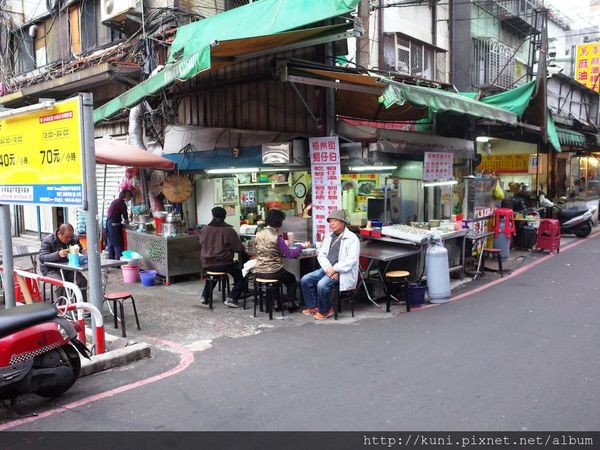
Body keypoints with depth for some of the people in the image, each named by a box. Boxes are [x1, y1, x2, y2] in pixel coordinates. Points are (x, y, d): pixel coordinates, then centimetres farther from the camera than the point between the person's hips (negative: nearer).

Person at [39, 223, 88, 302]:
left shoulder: (74, 239, 2)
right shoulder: (47, 241, -11)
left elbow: (81, 251, 16)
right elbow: (41, 257, -22)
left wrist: (84, 252, -11)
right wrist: (58, 254, -39)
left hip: (68, 269, 4)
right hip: (51, 270, -4)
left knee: (82, 281, -22)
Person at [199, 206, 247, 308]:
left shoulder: (204, 229, -2)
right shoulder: (229, 230, -12)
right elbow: (239, 249, -9)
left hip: (206, 264, 5)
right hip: (223, 264, -5)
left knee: (213, 274, 38)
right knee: (241, 275, 15)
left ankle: (205, 296, 31)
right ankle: (231, 298, -1)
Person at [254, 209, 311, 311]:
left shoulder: (259, 234, 1)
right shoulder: (277, 236, -18)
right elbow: (290, 254, -15)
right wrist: (301, 246, 0)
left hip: (259, 272, 6)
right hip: (273, 272, -5)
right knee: (292, 278, 27)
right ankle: (291, 304, 26)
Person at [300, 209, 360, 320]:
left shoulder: (352, 238, -7)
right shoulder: (329, 237, 15)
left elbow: (351, 260, -16)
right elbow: (321, 255, 7)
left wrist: (334, 269, -21)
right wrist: (328, 269, -12)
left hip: (342, 272, -7)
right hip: (327, 269, 7)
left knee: (322, 284, -29)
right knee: (305, 280, -8)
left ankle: (324, 310, -5)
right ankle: (312, 306, 7)